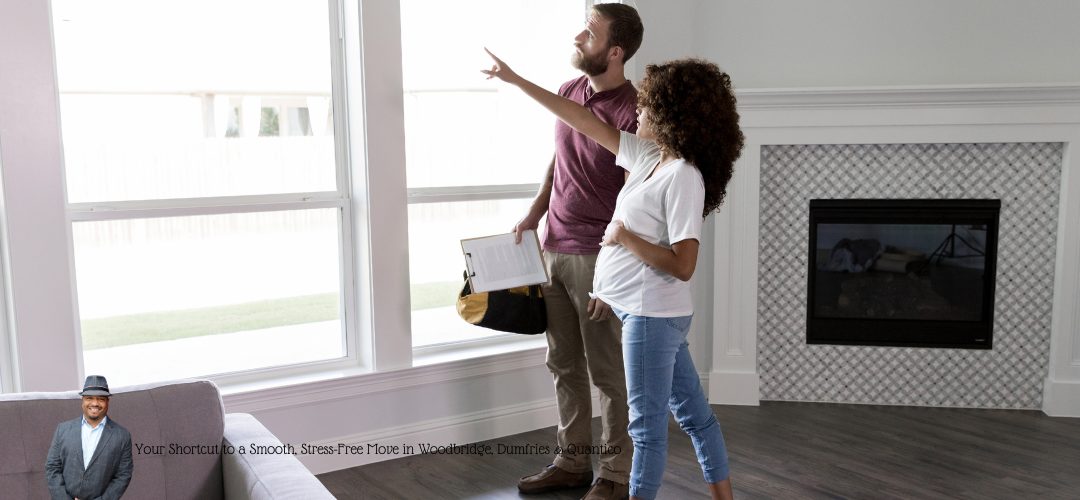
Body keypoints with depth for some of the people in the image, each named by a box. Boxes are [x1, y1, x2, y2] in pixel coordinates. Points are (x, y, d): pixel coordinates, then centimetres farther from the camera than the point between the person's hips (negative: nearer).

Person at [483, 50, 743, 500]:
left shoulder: (683, 176, -19)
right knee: (694, 414, 17)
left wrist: (626, 238, -16)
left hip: (653, 314, -9)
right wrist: (516, 81, 16)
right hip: (645, 310, 9)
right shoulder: (648, 156, 6)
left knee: (647, 423, 3)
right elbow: (586, 122, 12)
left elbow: (682, 265, -24)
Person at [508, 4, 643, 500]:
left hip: (596, 256, -7)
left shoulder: (631, 111, -16)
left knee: (608, 372, 3)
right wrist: (532, 216, 12)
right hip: (554, 249, 8)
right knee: (564, 365, 15)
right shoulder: (568, 92, 7)